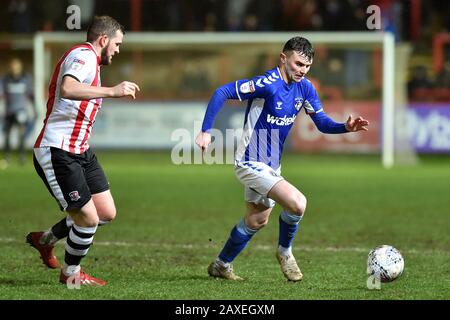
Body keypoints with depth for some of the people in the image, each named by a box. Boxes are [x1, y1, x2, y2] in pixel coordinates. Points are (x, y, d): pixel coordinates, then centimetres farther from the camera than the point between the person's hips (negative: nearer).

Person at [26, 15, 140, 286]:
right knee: (88, 218, -7)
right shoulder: (84, 55, -14)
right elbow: (67, 89, -34)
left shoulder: (87, 58, 19)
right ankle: (71, 273, 17)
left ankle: (46, 239, 26)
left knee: (107, 213, 6)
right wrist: (112, 91, -35)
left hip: (80, 152, 11)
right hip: (57, 153, -11)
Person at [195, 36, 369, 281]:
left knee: (257, 221, 22)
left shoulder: (304, 87, 1)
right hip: (251, 163, -9)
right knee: (297, 204, -23)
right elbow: (222, 93, -24)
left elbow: (322, 123, 5)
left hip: (271, 166, 9)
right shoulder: (268, 84, -23)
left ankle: (221, 266, 39)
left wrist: (347, 127, -15)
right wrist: (206, 131, -27)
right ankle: (285, 252, 4)